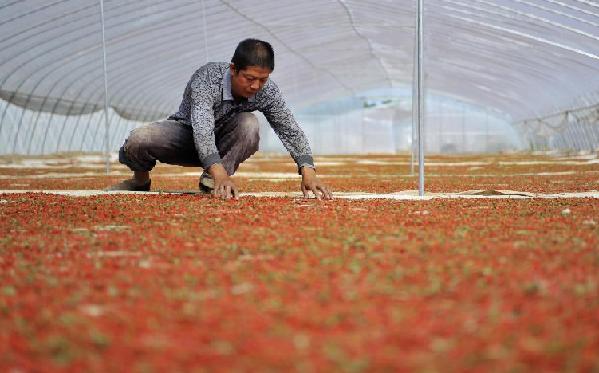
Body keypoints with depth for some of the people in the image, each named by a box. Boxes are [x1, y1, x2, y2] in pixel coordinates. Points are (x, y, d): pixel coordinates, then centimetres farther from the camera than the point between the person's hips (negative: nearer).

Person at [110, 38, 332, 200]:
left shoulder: (267, 91, -20)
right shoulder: (207, 78, -33)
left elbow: (290, 130, -20)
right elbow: (201, 127, -46)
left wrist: (308, 172, -37)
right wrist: (220, 174, -60)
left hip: (222, 143, 2)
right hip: (186, 134, -2)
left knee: (248, 124, -32)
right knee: (138, 140, -32)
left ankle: (211, 184, -19)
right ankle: (141, 179, 3)